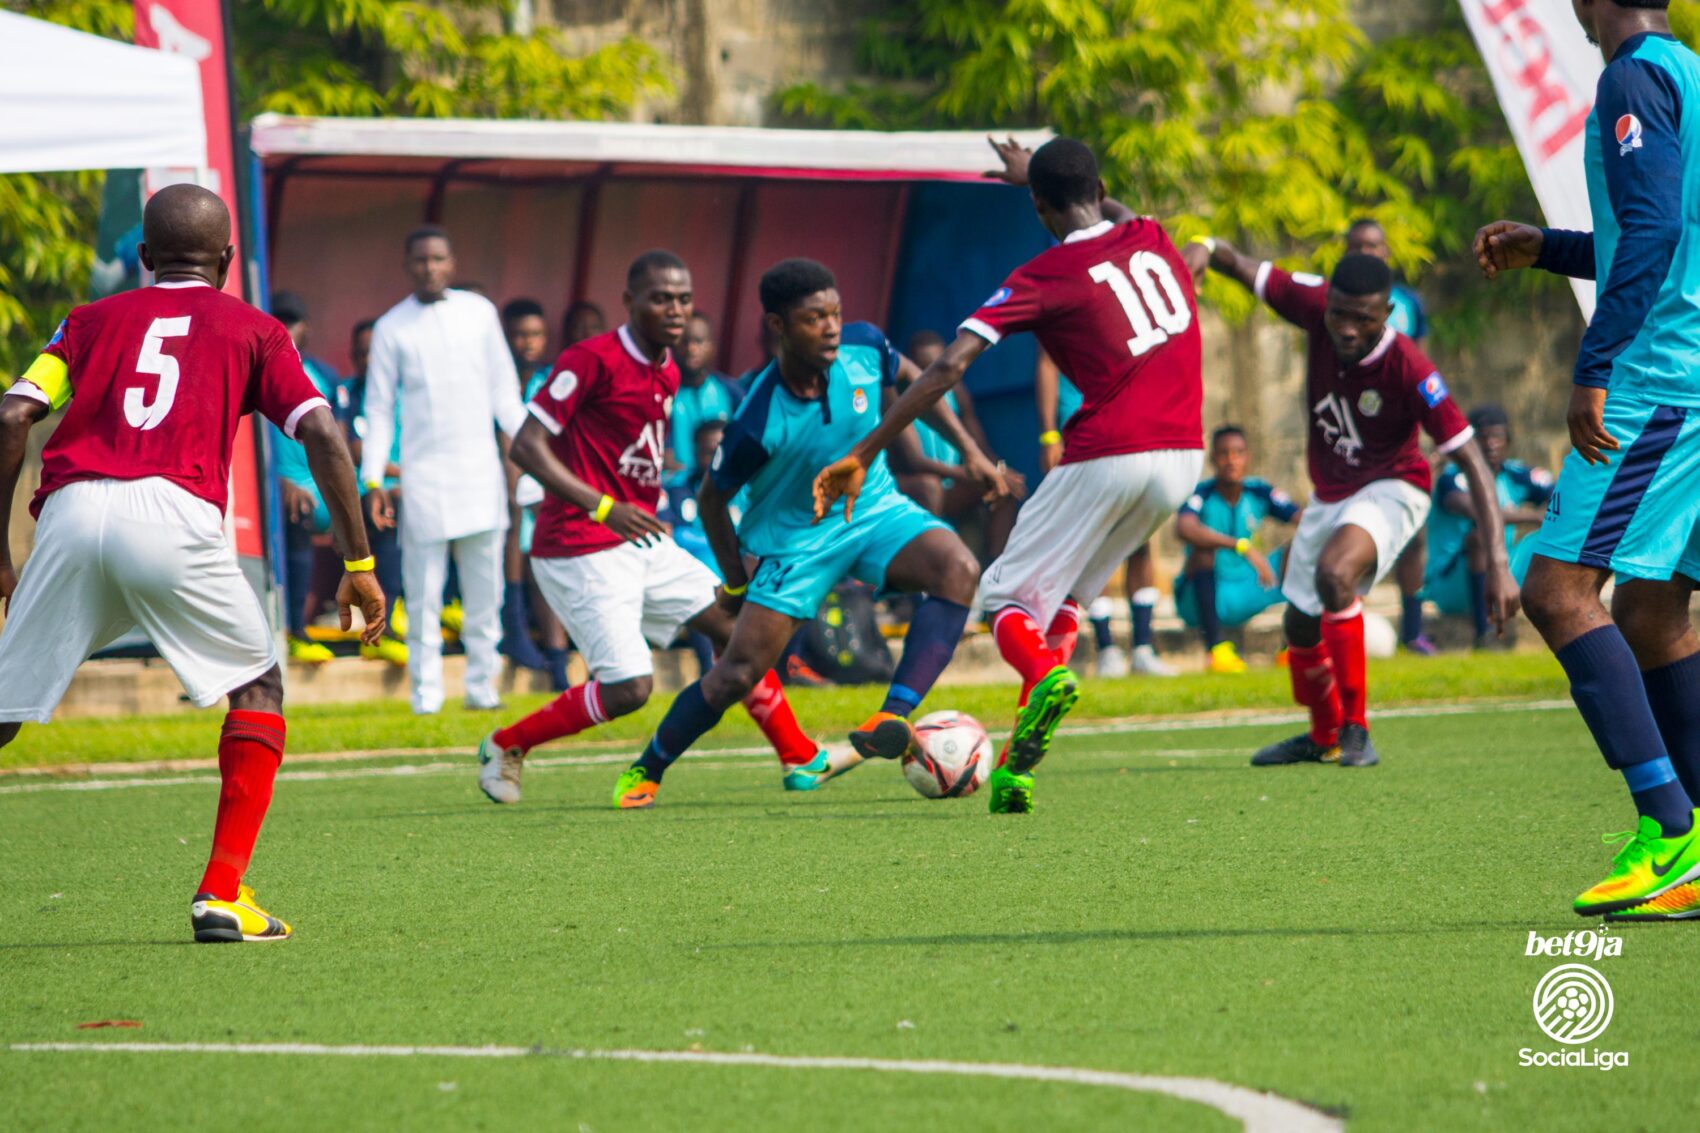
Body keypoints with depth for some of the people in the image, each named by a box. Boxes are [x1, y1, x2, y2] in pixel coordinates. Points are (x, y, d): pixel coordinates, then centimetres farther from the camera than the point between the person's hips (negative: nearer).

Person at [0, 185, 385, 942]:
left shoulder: (93, 320, 25)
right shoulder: (252, 330, 21)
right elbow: (323, 435, 8)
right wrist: (358, 564, 10)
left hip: (71, 513, 2)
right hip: (174, 516, -2)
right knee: (256, 686, 18)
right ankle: (222, 893, 6)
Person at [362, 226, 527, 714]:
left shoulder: (479, 312, 8)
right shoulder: (392, 328, 3)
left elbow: (503, 388, 13)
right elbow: (378, 408, 5)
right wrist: (372, 479, -1)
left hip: (480, 468, 2)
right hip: (423, 474, -2)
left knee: (485, 588, 2)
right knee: (423, 591, -4)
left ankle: (482, 684, 10)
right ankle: (425, 691, 0)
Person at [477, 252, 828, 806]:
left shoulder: (668, 372, 12)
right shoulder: (592, 360, -15)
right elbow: (526, 445, -18)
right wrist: (604, 508, -26)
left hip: (641, 540, 9)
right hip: (581, 549, -9)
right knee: (629, 688, -15)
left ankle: (800, 759, 16)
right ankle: (504, 747, 4)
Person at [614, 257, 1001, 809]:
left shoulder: (863, 347, -17)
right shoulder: (758, 423, -27)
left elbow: (909, 379, 8)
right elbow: (712, 498, -10)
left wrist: (969, 450, 8)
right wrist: (735, 582, -2)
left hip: (874, 509, 4)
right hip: (796, 538, -4)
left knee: (958, 569, -27)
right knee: (738, 674, -8)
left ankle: (893, 720, -34)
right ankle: (645, 772, 17)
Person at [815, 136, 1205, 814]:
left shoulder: (1046, 276, -4)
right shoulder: (1152, 239, 12)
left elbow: (951, 366, -11)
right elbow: (1114, 213, 40)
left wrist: (865, 453, -9)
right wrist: (1038, 173, 56)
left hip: (1108, 457, -6)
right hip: (1183, 454, 6)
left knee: (1007, 598, 6)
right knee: (1065, 597, 19)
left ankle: (1046, 675, -29)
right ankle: (1016, 767, 5)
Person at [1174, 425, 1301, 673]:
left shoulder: (1259, 492, -3)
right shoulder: (1201, 494, -18)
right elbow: (1184, 529, -40)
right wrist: (1242, 546, -50)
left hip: (1242, 597, 5)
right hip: (1197, 602, -5)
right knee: (1204, 549, -33)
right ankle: (1215, 649, -37)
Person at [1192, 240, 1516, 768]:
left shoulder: (1411, 372, -30)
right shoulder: (1317, 305, -19)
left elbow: (1472, 462, -28)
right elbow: (1245, 268, -7)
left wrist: (1498, 564, -34)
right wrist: (1205, 251, -33)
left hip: (1391, 491, -6)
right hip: (1330, 495, 6)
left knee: (1334, 571, -35)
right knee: (1300, 624, 17)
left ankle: (1355, 728, -21)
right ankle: (1324, 736, 46)